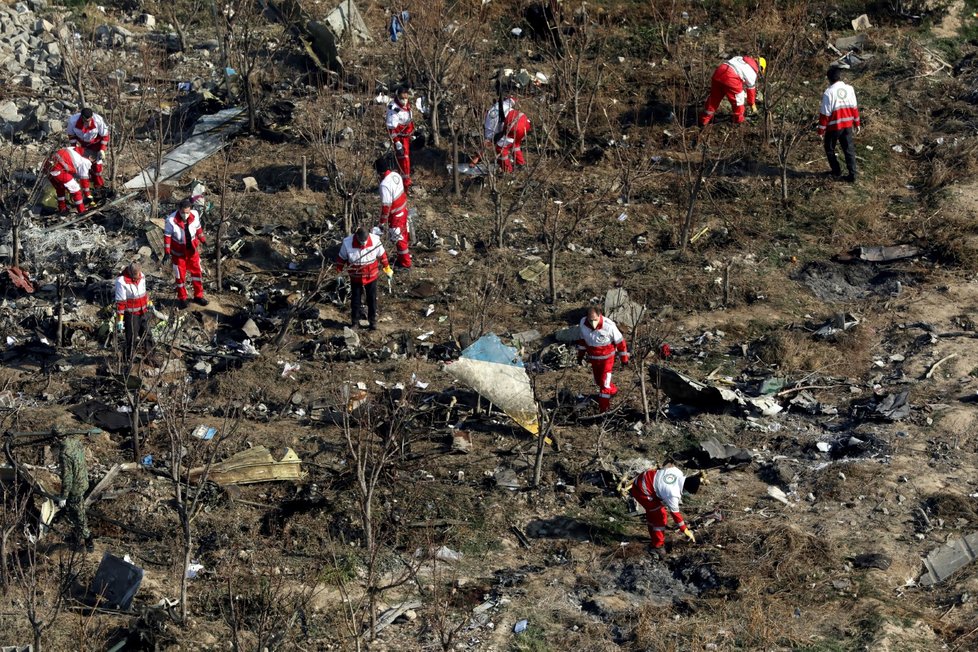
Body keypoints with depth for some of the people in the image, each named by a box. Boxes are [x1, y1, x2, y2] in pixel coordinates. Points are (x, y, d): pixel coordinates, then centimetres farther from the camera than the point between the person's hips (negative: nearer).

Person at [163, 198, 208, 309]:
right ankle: (182, 298, 26)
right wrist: (167, 252, -17)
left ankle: (198, 296, 27)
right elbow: (167, 236, -16)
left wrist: (202, 240, 15)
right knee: (180, 275, 10)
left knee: (196, 271, 13)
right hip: (179, 252, -3)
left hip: (192, 249, 4)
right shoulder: (171, 220, -26)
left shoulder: (194, 215, -15)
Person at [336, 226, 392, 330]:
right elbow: (341, 258, -4)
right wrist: (338, 273, 1)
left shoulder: (375, 241, -19)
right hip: (355, 278, 0)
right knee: (355, 300, 10)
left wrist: (387, 268, 9)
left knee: (372, 299, 11)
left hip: (371, 276, 0)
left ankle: (373, 321, 25)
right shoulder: (347, 243, -20)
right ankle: (355, 322, 24)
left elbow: (382, 255, -2)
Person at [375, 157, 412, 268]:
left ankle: (405, 263, 20)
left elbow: (386, 206, -27)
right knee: (404, 234, 24)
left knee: (399, 239, 8)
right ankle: (405, 255, 43)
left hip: (395, 216, -8)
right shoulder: (396, 175, -6)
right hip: (403, 210, 8)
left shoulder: (385, 185, -31)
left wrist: (382, 222, -16)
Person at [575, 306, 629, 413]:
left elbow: (620, 342, -15)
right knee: (598, 380, 20)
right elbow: (582, 339, 2)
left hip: (607, 357, -5)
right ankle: (613, 391, 50)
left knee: (604, 383, -4)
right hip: (593, 358, 5)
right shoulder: (583, 323, -19)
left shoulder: (609, 326, -31)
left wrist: (624, 359, -5)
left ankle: (603, 409, 10)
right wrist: (580, 355, 12)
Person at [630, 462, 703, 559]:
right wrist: (686, 531, -4)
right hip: (641, 491, -9)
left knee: (652, 512, 25)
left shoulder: (677, 472, -11)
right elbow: (675, 513, -15)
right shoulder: (673, 494, -27)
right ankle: (657, 545, 15)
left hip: (643, 478, 9)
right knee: (659, 517, 0)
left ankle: (654, 536, 45)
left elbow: (668, 465, 10)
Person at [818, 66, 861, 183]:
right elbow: (854, 108, 6)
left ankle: (836, 172, 25)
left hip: (833, 127, -5)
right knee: (849, 149, 14)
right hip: (848, 125, 5)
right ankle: (852, 175, 12)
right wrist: (857, 123, 18)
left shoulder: (828, 93, -20)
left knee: (830, 149, 18)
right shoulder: (849, 89, -3)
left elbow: (825, 114, -16)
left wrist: (821, 130, -7)